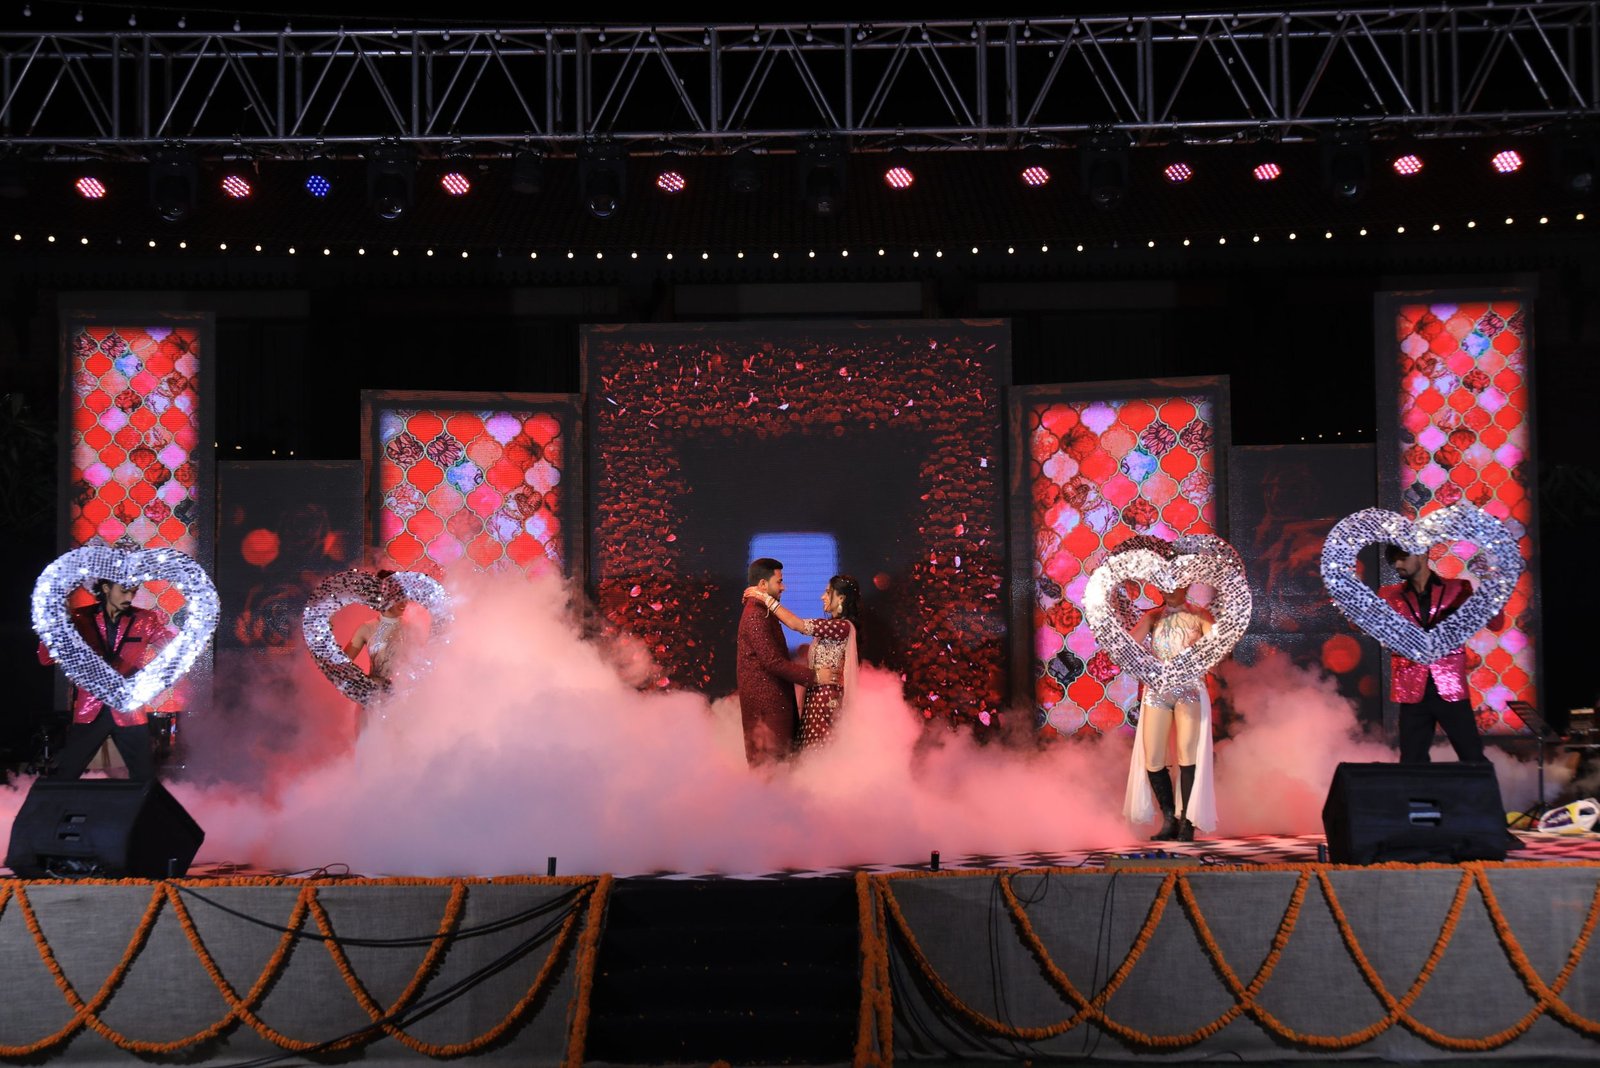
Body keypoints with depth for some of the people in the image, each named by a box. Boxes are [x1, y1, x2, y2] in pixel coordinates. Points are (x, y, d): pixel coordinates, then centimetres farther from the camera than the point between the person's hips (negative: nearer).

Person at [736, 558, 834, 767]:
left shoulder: (762, 612, 16)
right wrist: (813, 676, -17)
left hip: (774, 699, 10)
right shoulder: (756, 616, -17)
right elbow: (773, 662, -22)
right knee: (769, 762, -8)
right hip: (766, 703, -10)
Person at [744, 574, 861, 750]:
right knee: (814, 749, 9)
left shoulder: (843, 626, -16)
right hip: (816, 694, 9)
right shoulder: (832, 625, 14)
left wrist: (765, 598, -12)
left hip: (827, 697, -9)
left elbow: (796, 624, -18)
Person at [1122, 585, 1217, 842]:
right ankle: (1168, 819, 12)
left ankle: (1187, 821, -6)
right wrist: (1148, 621, -7)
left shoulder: (1199, 615, 5)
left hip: (1189, 688, -2)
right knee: (1152, 760, -1)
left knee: (1187, 753, -12)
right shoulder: (1152, 616, 11)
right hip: (1156, 690, 3)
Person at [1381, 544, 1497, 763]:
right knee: (1412, 762, 5)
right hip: (1413, 690, 2)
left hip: (1451, 688, -2)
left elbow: (1495, 622, 0)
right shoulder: (1389, 595, 8)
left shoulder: (1457, 589, 4)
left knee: (1473, 759, 2)